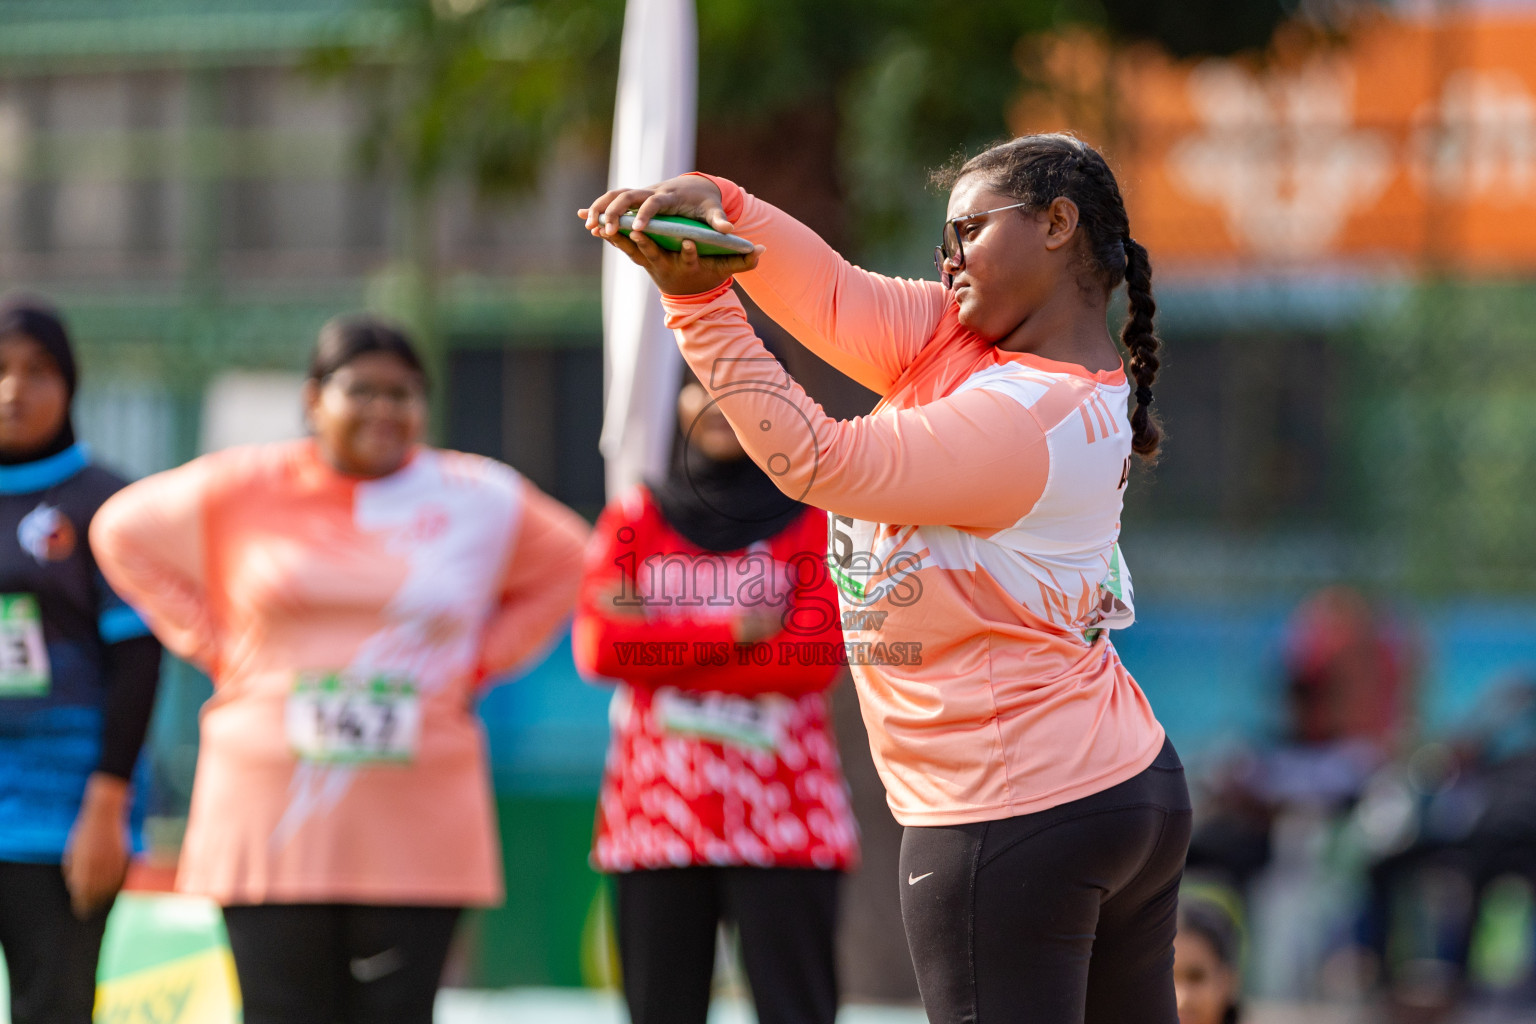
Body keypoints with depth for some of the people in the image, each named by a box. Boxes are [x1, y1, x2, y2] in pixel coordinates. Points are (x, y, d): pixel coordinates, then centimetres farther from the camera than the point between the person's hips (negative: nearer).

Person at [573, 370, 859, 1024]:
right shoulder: (636, 518, 12)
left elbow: (816, 655, -8)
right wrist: (731, 632, -11)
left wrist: (659, 642, -7)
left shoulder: (811, 519, 5)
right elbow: (598, 647, -2)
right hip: (656, 816, 2)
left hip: (781, 816, -2)